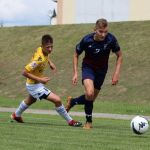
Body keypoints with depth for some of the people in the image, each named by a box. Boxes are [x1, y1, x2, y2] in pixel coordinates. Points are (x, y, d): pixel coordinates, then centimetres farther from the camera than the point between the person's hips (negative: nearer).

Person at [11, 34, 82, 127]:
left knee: (31, 100, 38)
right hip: (34, 85, -10)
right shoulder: (39, 59, -36)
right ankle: (70, 121, -6)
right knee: (57, 100, -19)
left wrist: (50, 62, 1)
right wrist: (40, 79, -34)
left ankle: (16, 115, 62)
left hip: (32, 84, 10)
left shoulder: (40, 49, -12)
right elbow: (24, 72, -34)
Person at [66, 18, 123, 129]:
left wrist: (117, 73, -13)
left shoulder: (111, 39, -22)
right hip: (88, 67, -3)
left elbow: (119, 56, -5)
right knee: (89, 93, -27)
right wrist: (75, 73, -11)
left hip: (101, 70, 3)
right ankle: (89, 122, -9)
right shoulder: (87, 40, -23)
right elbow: (76, 55, -5)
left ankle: (72, 102, 37)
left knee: (91, 98, 7)